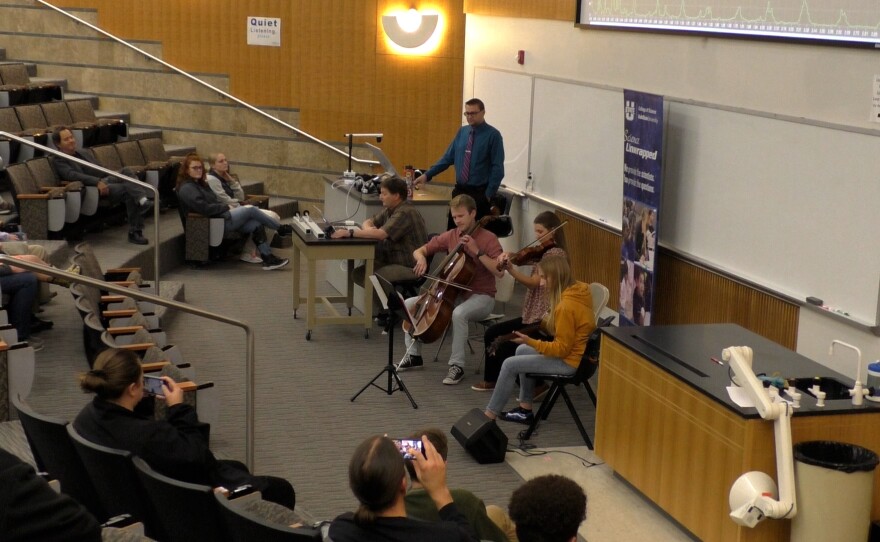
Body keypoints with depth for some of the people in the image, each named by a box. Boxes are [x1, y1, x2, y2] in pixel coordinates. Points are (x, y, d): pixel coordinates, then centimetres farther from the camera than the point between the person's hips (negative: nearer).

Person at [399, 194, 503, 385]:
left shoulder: (488, 238, -12)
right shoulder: (450, 236, 4)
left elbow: (499, 271, -23)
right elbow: (419, 251, 11)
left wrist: (477, 251, -27)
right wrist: (422, 259, -12)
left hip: (481, 297, -6)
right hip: (454, 293, 6)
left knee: (459, 313, -39)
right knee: (410, 304, -4)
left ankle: (457, 365, -24)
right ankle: (413, 354, 8)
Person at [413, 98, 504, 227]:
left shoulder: (493, 135, -8)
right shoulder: (462, 132, 8)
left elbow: (497, 168, -9)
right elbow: (448, 158, 10)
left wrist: (489, 194, -13)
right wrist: (427, 175, 3)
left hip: (479, 193, -5)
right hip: (459, 190, 5)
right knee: (453, 228, 6)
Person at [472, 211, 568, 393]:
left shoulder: (555, 253, -16)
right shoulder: (543, 251, 12)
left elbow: (533, 281, -22)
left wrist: (509, 268, -31)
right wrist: (508, 255, -12)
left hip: (545, 321, -10)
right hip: (532, 316, 10)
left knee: (506, 347, -17)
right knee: (492, 334, 12)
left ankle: (535, 384, -1)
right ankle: (492, 379, 26)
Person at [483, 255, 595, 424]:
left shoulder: (566, 306, -30)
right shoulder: (579, 289, -4)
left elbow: (562, 349, -24)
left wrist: (530, 341, -23)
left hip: (569, 361, -10)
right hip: (578, 350, 10)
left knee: (509, 365, -3)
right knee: (522, 350, 23)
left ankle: (490, 415, 12)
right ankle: (525, 410, 25)